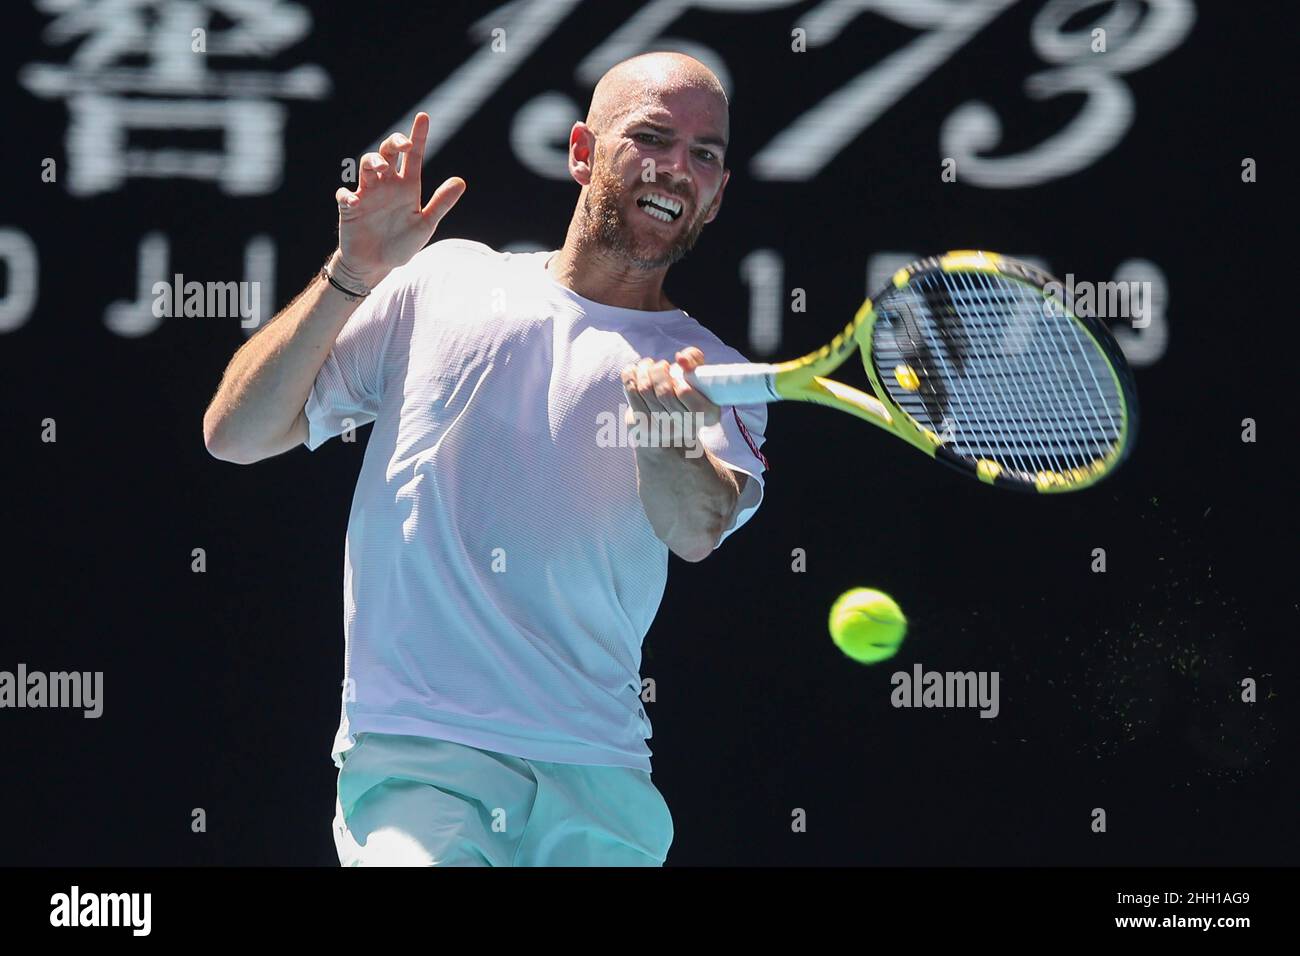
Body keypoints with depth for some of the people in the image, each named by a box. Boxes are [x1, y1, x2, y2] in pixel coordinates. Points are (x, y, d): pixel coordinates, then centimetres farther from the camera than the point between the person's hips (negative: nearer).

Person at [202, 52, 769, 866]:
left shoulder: (711, 376, 11)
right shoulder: (443, 282, 10)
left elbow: (698, 530, -13)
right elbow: (235, 434, 6)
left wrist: (664, 423, -34)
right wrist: (353, 274, -5)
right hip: (411, 757, -3)